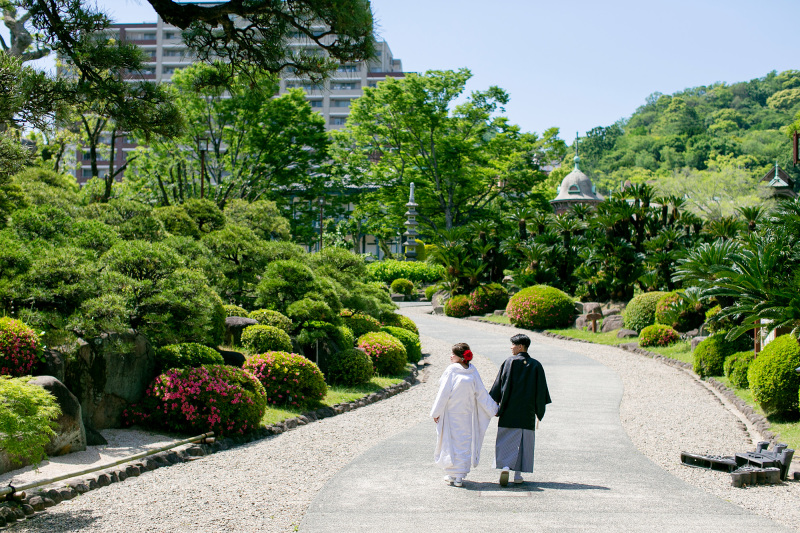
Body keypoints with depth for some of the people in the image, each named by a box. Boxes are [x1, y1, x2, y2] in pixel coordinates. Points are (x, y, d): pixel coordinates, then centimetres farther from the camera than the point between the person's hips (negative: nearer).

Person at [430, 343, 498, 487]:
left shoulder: (451, 370, -12)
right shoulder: (473, 371, 0)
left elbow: (443, 393, -12)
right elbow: (481, 393, 3)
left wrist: (436, 412, -6)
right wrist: (493, 410, 12)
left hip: (450, 414, -3)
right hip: (467, 415, 4)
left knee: (450, 442, 6)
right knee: (464, 443, 9)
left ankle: (452, 475, 8)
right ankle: (460, 476, 10)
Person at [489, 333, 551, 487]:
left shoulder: (510, 362, -6)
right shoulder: (536, 365, 3)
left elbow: (501, 384, -9)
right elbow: (541, 391, 4)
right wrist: (539, 411, 11)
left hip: (509, 411, -2)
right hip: (527, 411, 2)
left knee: (506, 441, 2)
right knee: (524, 442, 9)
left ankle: (505, 467, -19)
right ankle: (518, 474, 9)